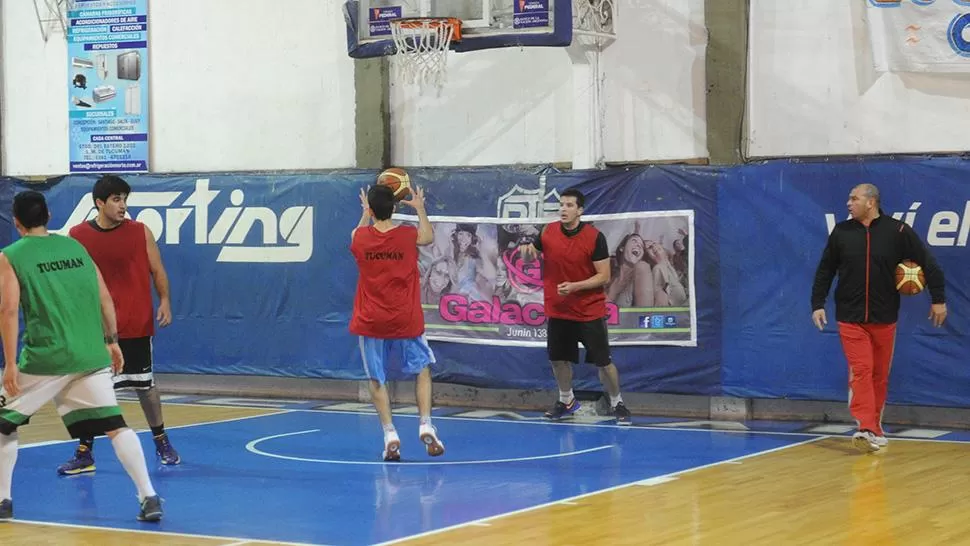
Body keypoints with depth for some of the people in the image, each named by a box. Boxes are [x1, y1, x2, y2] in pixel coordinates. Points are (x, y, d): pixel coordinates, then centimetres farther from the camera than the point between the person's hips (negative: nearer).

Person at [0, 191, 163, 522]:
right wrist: (111, 341, 22)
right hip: (91, 356, 3)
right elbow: (105, 299, 14)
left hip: (45, 357, -3)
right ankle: (149, 497, -8)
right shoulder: (75, 247, 15)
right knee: (115, 426, 4)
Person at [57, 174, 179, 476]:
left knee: (145, 385, 9)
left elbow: (157, 271, 3)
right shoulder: (77, 235, -1)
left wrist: (164, 301, -12)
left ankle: (162, 442, 27)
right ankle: (84, 454, 8)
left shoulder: (140, 232, -2)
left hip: (136, 327, 0)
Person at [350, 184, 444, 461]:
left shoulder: (360, 238, -6)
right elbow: (429, 237, 18)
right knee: (422, 369, 16)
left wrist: (366, 213, 35)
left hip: (370, 323, 0)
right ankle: (425, 425, 2)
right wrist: (420, 208, 31)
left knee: (376, 380, 9)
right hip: (406, 321, 0)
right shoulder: (408, 235, -7)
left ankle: (390, 433, -3)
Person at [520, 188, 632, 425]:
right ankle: (567, 401, 33)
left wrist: (575, 286, -27)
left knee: (603, 361, 1)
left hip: (590, 312, -4)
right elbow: (530, 259, 11)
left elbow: (604, 276, -14)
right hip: (558, 311, 4)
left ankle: (617, 403, 20)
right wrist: (527, 251, -13)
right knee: (559, 359, 12)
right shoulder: (548, 232, -2)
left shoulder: (595, 237, -15)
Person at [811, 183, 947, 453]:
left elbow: (928, 263, 0)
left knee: (880, 375, 9)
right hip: (850, 318, 0)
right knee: (860, 371, -11)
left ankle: (876, 428, 21)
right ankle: (866, 429, -18)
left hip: (884, 318, 0)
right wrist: (818, 304, 3)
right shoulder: (841, 232, 1)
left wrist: (938, 299, -2)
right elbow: (825, 270, 8)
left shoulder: (897, 231, -5)